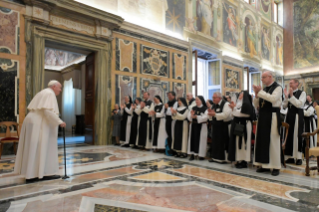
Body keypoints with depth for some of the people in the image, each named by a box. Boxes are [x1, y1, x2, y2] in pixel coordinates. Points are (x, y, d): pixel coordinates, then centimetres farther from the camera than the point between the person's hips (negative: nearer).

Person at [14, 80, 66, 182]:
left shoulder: (42, 93, 21)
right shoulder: (50, 93, -8)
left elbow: (30, 108, 20)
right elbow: (48, 110, -22)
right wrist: (59, 122, -18)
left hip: (33, 122, 9)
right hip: (38, 124, -9)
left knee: (32, 149, 10)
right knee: (40, 148, -7)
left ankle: (30, 174, 14)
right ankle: (44, 173, -2)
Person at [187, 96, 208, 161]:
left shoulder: (205, 109, -7)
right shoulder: (194, 108, 8)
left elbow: (205, 117, -19)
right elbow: (188, 116, 6)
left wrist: (196, 117, -22)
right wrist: (191, 115, -16)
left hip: (202, 126, -5)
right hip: (194, 125, 5)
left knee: (201, 140, 0)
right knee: (193, 139, 6)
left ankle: (201, 155, 11)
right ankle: (192, 154, 13)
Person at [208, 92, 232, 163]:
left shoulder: (226, 104, -12)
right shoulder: (215, 105, 13)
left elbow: (225, 115, -25)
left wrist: (215, 114, -23)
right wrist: (211, 112, 0)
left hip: (224, 127, -8)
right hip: (216, 127, 8)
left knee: (223, 143, -1)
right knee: (215, 142, 11)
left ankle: (223, 158, 10)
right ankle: (215, 157, 21)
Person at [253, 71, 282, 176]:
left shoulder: (277, 88, -3)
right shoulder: (264, 89, 14)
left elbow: (273, 99, -23)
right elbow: (256, 104, 12)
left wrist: (260, 92, -18)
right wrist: (256, 94, -3)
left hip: (272, 116, -6)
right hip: (262, 116, 6)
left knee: (273, 141, -2)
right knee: (262, 140, 7)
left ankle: (276, 166, 10)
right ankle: (264, 164, 18)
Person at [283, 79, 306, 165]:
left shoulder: (302, 93, -2)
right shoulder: (289, 93, 11)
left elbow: (299, 104, -15)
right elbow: (284, 106, 6)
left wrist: (291, 96, -19)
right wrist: (286, 97, -5)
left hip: (297, 116, -5)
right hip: (289, 115, 5)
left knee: (297, 136, -2)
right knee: (289, 136, 6)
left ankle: (299, 158, 9)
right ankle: (290, 157, 15)